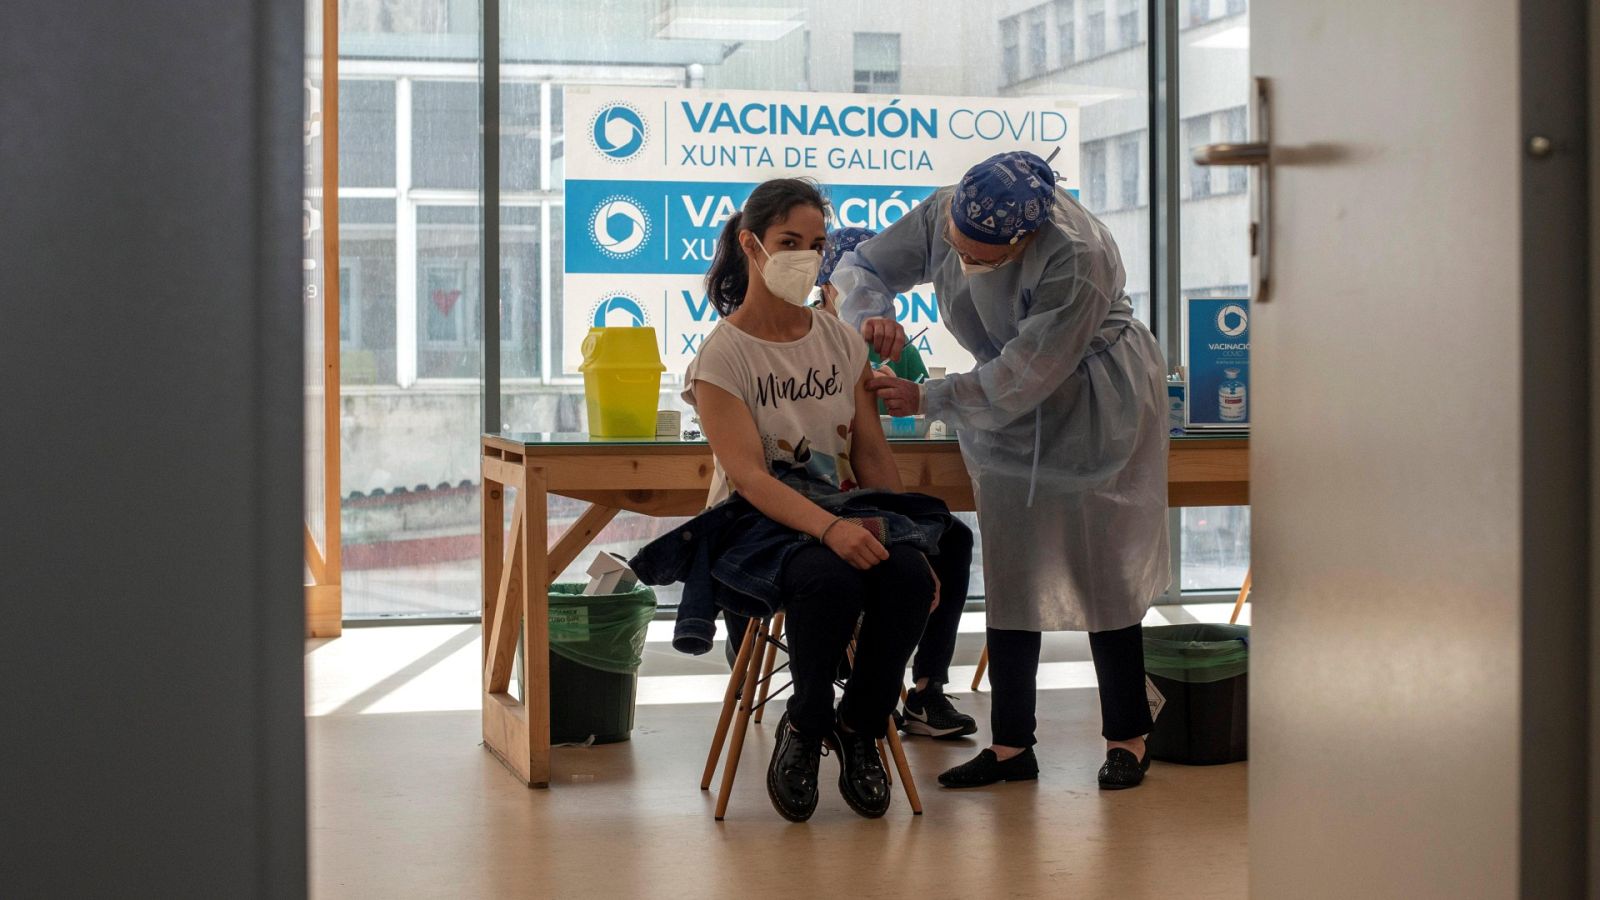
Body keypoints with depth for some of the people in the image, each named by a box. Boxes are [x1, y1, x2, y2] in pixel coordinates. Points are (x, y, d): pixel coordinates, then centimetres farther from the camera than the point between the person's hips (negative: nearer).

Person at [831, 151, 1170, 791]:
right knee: (1008, 579, 3)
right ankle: (1010, 747, 8)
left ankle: (1127, 740, 12)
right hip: (1011, 420, 6)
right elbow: (860, 266, -1)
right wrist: (872, 314, -23)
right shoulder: (940, 216, -14)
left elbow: (1023, 377, -29)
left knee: (1101, 572, -1)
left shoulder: (1076, 258, -33)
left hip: (1094, 419, -6)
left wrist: (925, 400, -25)